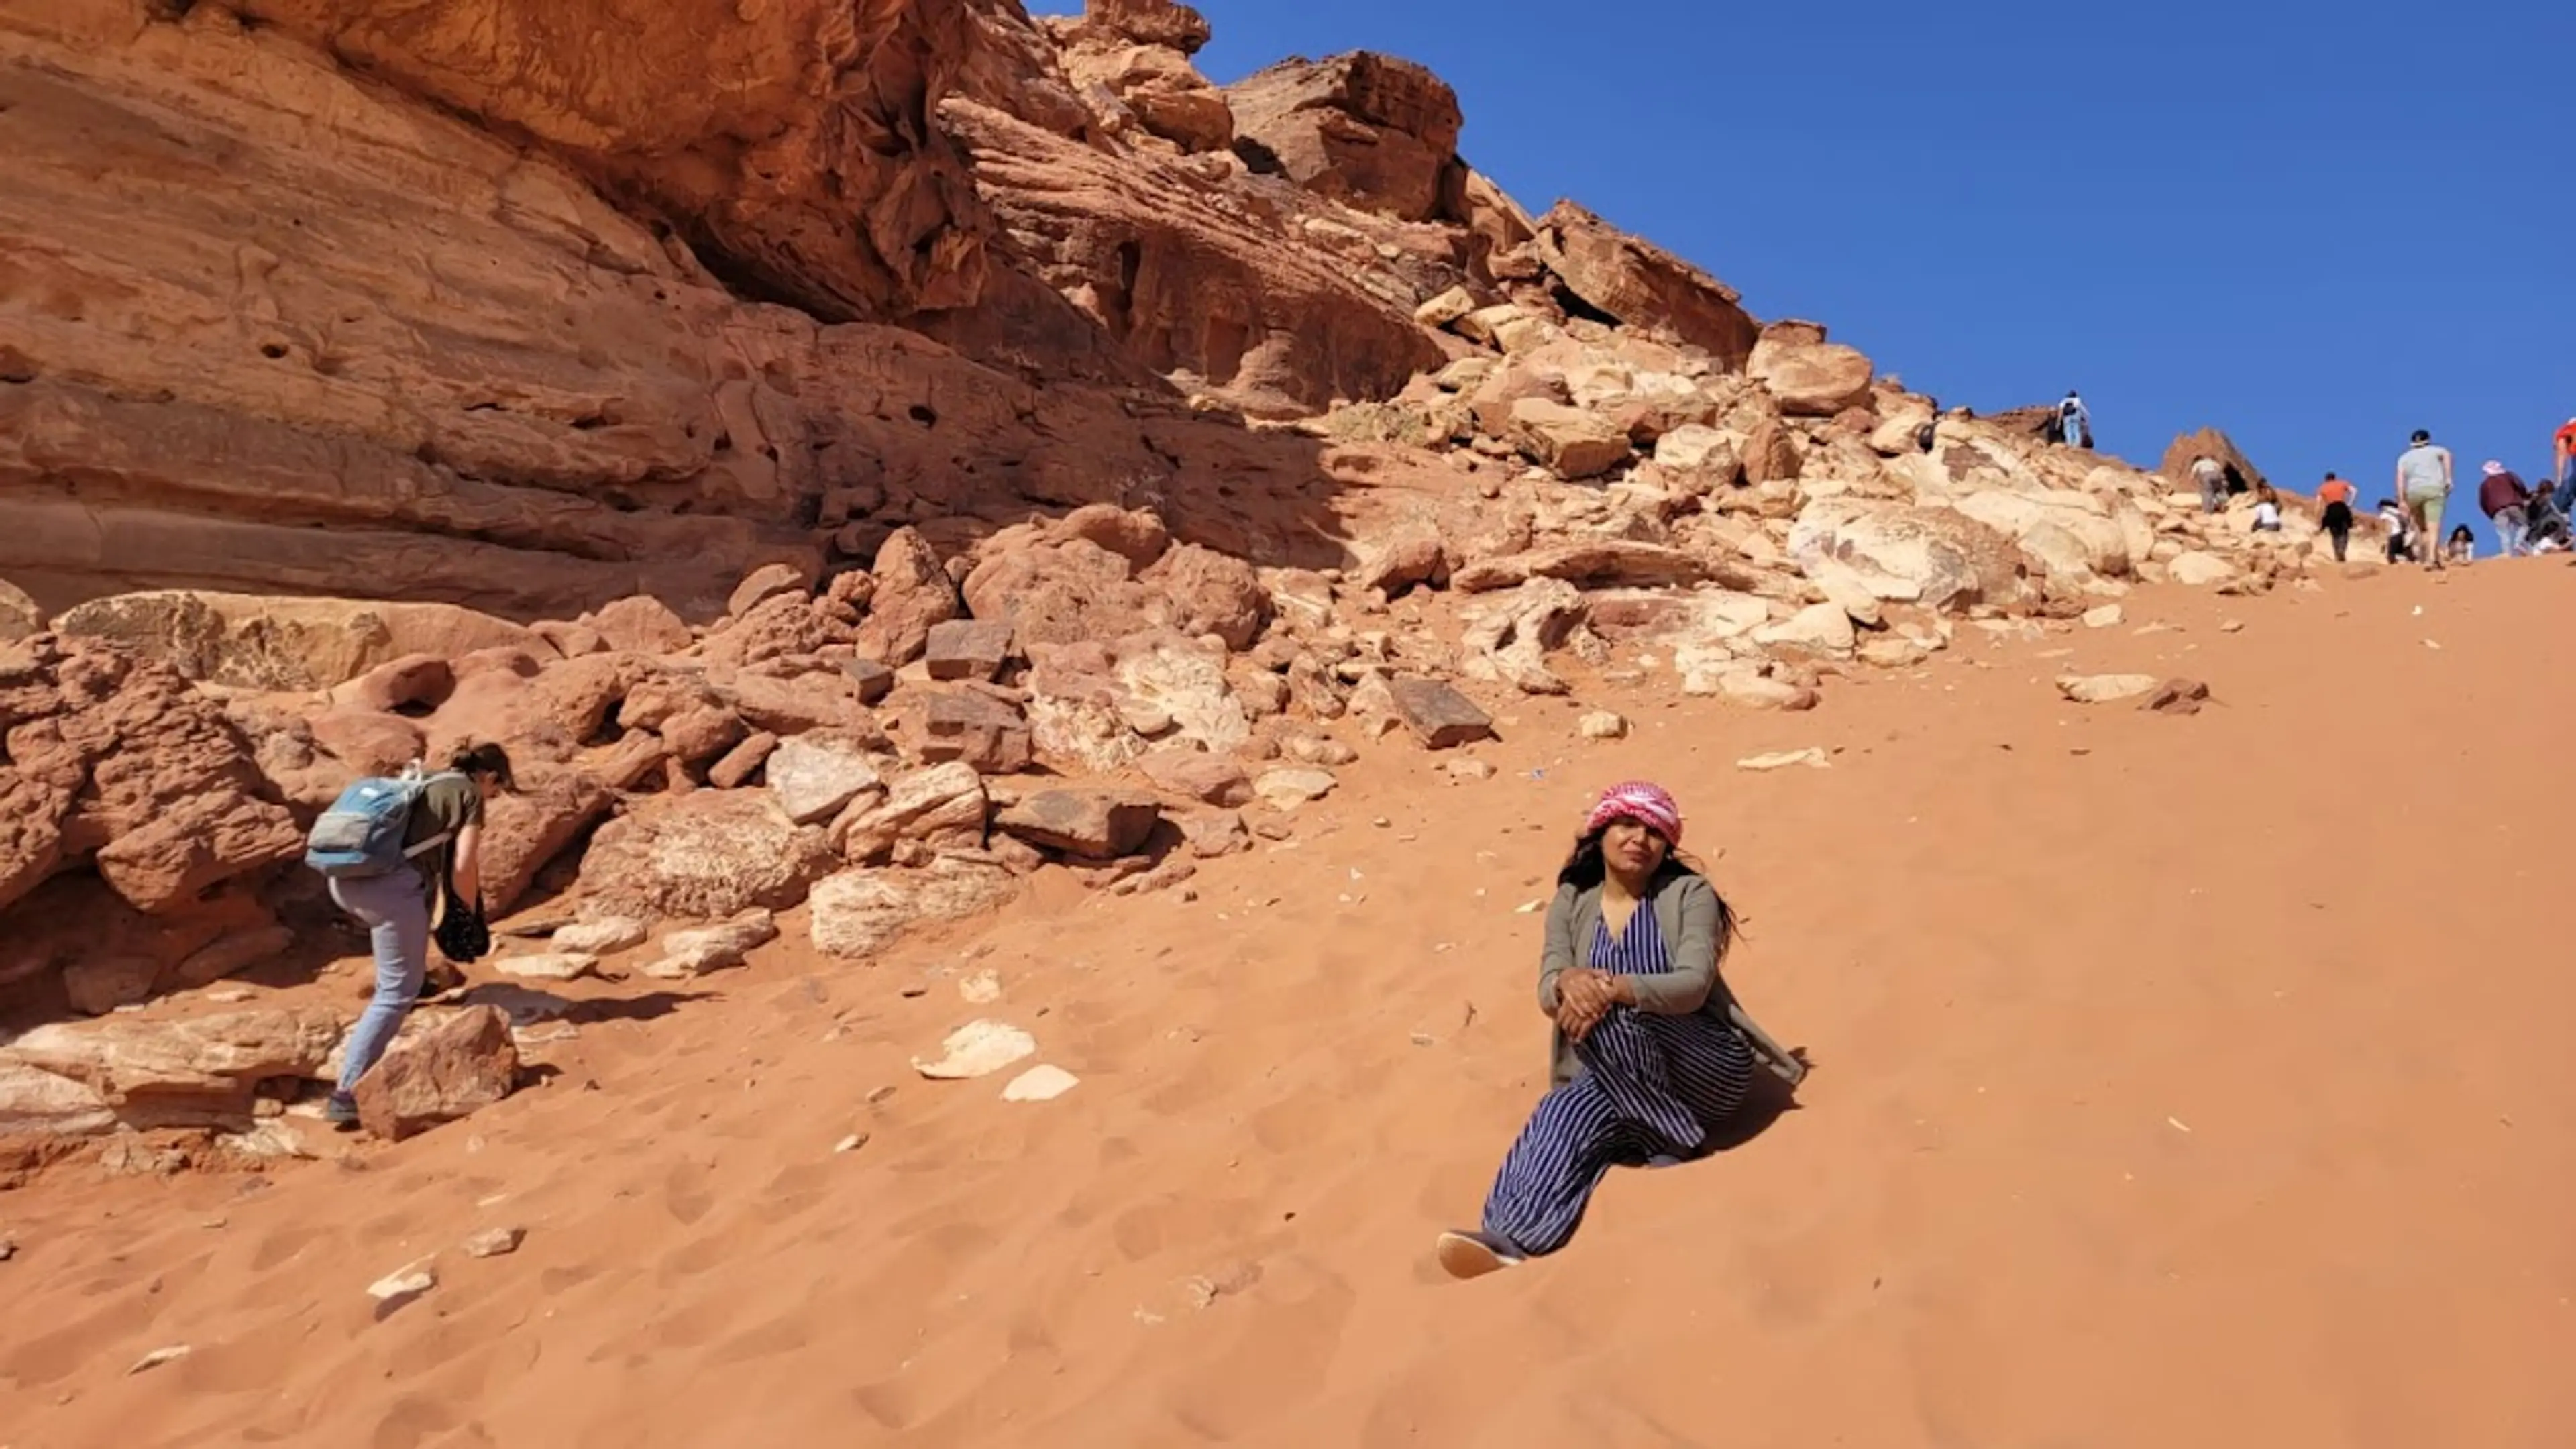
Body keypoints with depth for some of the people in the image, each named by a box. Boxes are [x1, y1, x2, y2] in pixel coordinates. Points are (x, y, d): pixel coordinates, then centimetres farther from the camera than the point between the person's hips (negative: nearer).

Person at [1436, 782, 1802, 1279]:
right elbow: (1548, 995, -6)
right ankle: (1509, 1239, -50)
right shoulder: (1571, 905, 7)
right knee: (1568, 1112, -32)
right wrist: (1570, 982, -32)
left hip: (1706, 1068, -3)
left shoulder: (1690, 894, -3)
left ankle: (1670, 1142, -20)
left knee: (1611, 1017, -32)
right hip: (1617, 1087, 3)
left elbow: (1693, 985, -19)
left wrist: (1613, 988, -37)